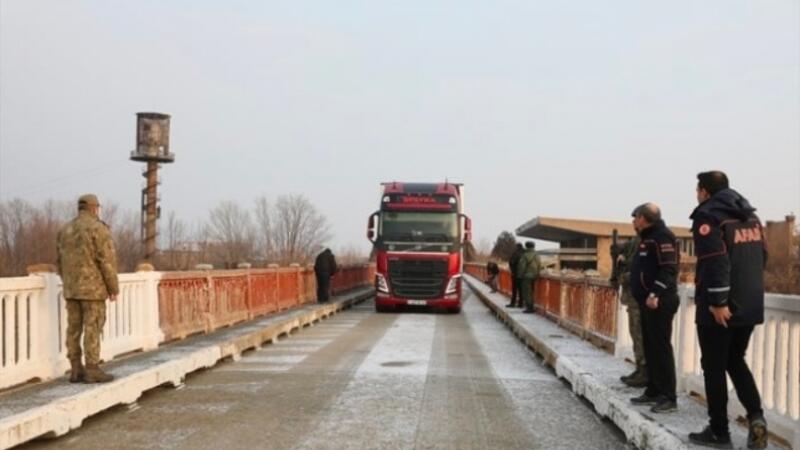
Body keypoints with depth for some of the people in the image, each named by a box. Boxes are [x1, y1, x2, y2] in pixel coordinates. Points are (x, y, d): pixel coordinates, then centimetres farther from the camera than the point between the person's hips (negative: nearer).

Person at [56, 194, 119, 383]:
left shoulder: (65, 230, 10)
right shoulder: (98, 228, -12)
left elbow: (61, 261, 13)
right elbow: (107, 260, -15)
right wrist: (114, 287, -9)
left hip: (72, 288, 7)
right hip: (93, 287, -7)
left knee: (74, 328, 7)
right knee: (92, 329, -4)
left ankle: (76, 370, 9)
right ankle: (92, 371, -4)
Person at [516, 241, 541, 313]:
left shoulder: (525, 255, -13)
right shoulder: (537, 256, 8)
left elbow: (522, 266, -12)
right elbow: (539, 266, 10)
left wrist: (520, 275, -2)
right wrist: (537, 274, 17)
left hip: (527, 276, -7)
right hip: (534, 276, 7)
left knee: (526, 292, -4)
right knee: (531, 292, 14)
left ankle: (529, 308, -8)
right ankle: (531, 307, 17)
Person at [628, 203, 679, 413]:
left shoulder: (662, 236, -12)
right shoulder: (647, 238, 19)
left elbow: (669, 269, -21)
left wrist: (655, 294, -28)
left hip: (659, 302, -10)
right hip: (647, 301, 10)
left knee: (662, 348, -9)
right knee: (650, 347, 13)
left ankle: (669, 397, -6)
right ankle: (654, 391, 20)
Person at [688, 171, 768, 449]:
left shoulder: (708, 215, -11)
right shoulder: (750, 216, 14)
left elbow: (716, 261, -21)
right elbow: (762, 257, 17)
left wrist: (718, 301, -21)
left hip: (720, 308, -7)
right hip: (750, 305, 7)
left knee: (714, 367, 4)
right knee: (735, 361, 20)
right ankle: (755, 416, 3)